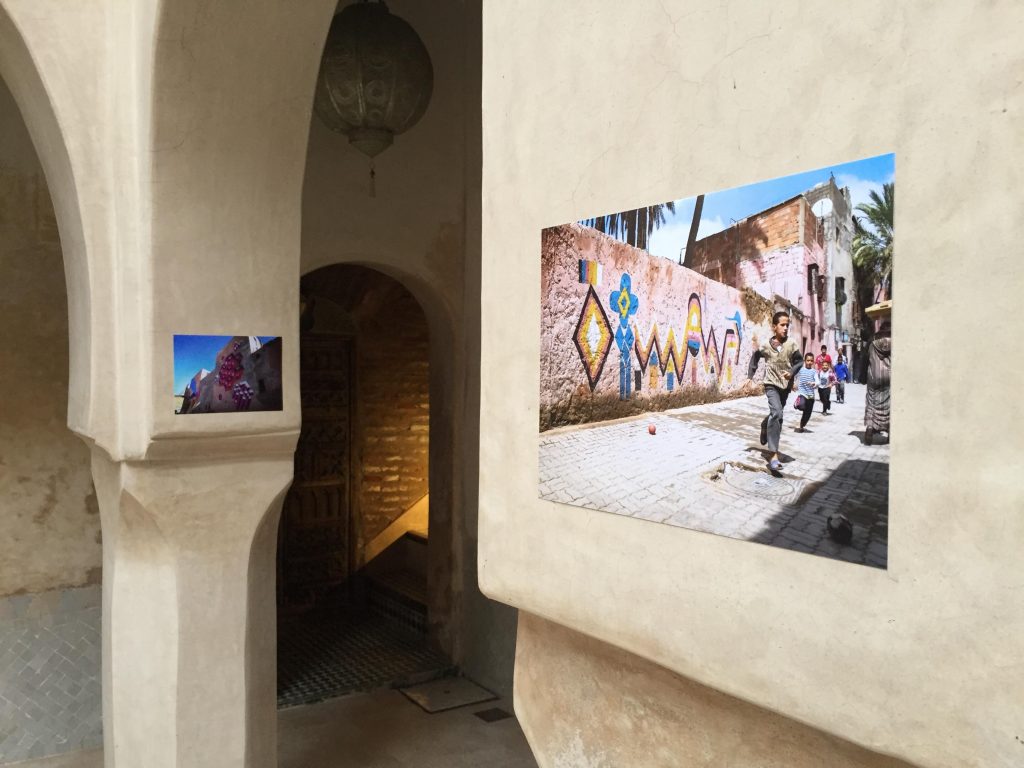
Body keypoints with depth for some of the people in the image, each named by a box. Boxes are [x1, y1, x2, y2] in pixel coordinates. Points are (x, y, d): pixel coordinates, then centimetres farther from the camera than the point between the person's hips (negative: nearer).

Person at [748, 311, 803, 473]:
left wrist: (792, 372, -15)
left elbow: (799, 361, 4)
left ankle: (765, 425, 60)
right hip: (771, 384, -4)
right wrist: (750, 375, 7)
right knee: (777, 414, -22)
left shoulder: (791, 344, -6)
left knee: (775, 414, 20)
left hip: (785, 385, 4)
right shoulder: (766, 345, -8)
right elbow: (755, 357, 11)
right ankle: (774, 456, -23)